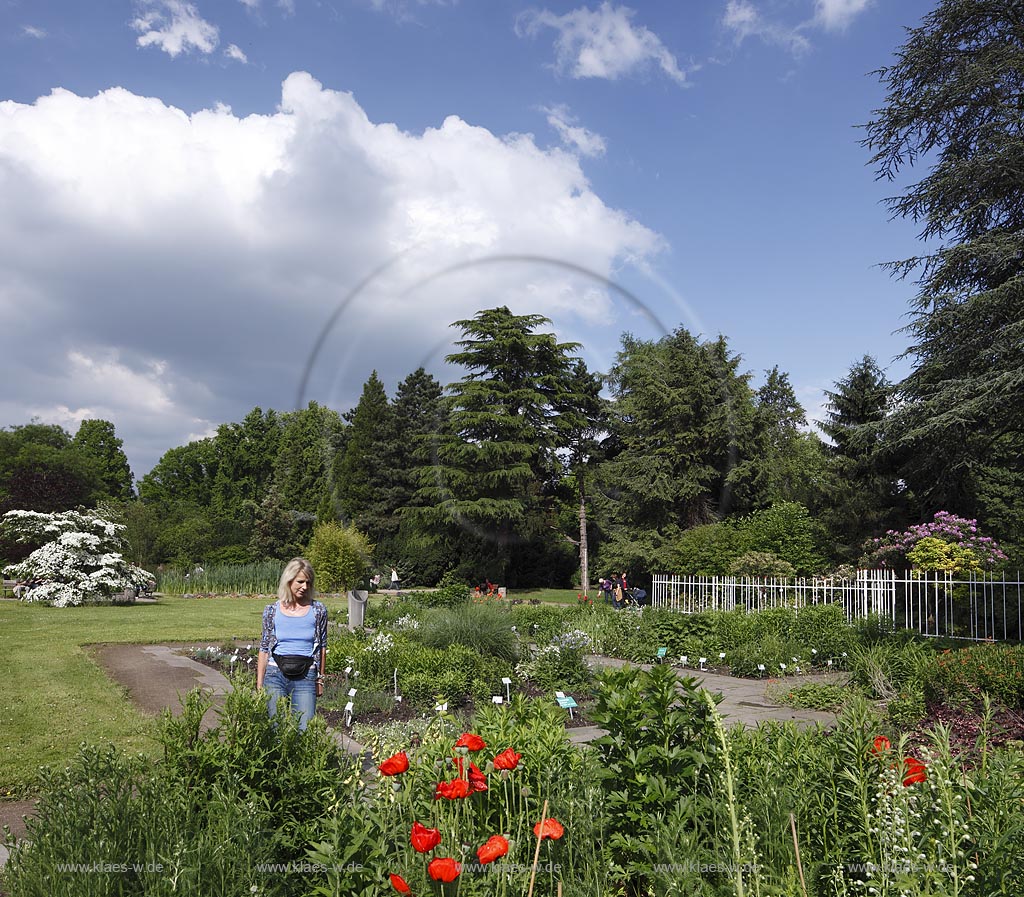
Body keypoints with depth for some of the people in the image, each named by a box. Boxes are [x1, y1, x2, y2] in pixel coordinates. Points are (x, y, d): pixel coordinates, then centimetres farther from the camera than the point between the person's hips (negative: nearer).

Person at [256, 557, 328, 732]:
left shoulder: (318, 610, 2)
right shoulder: (272, 611, 3)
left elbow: (322, 647, 9)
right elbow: (264, 649, 7)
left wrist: (320, 679, 10)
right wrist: (259, 684, 6)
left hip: (305, 678, 0)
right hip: (275, 674, 0)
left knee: (304, 729, -4)